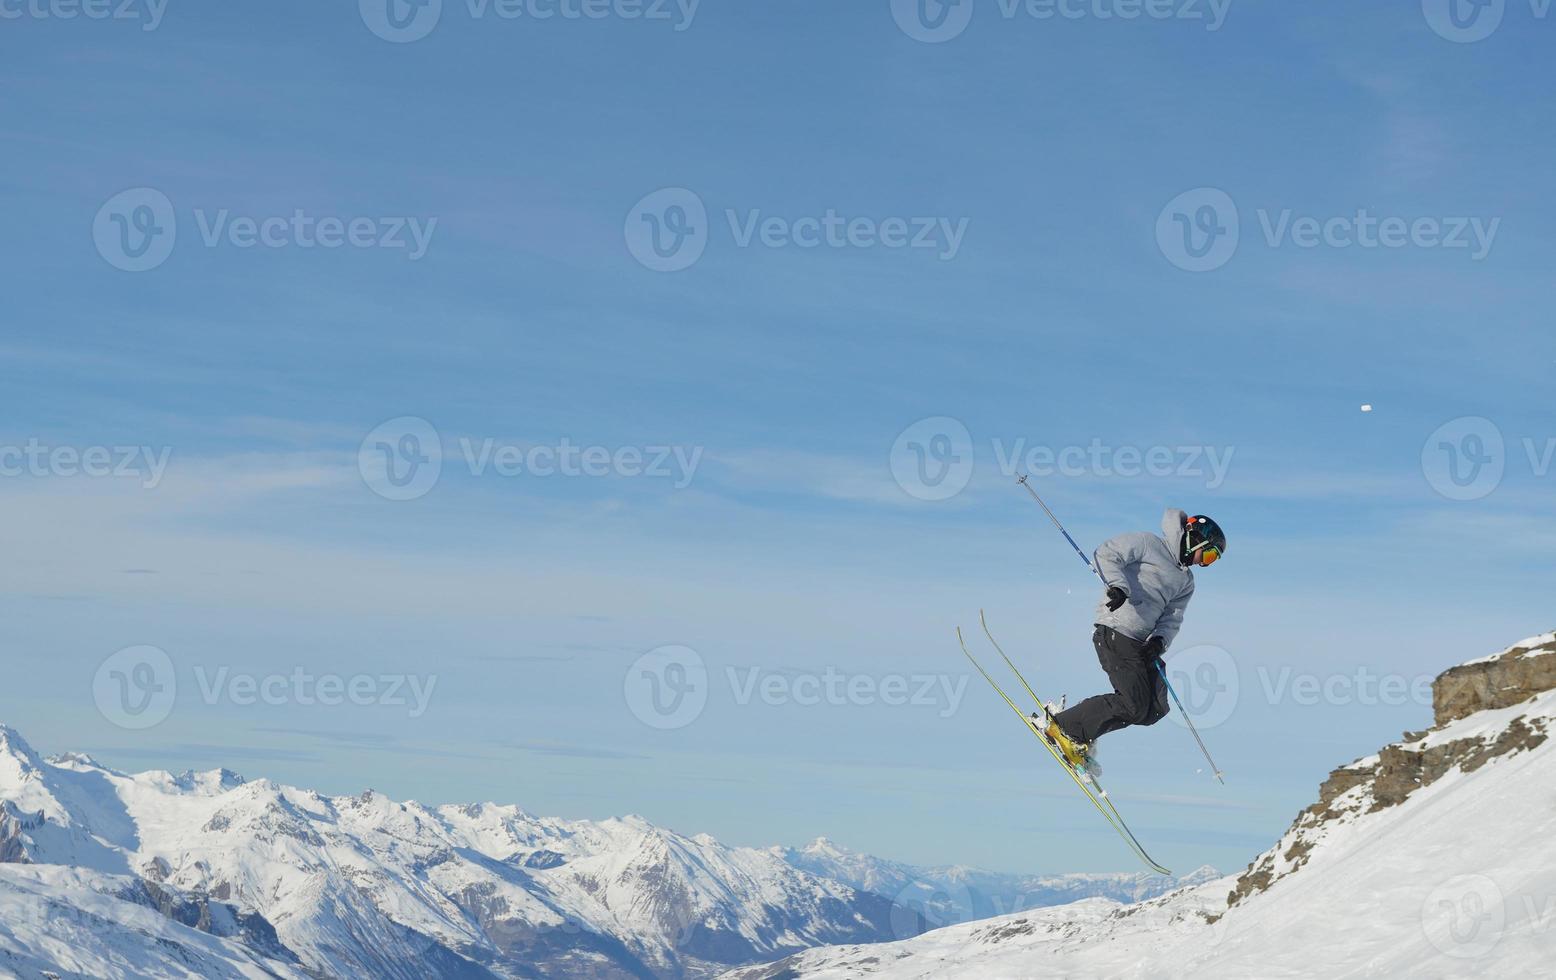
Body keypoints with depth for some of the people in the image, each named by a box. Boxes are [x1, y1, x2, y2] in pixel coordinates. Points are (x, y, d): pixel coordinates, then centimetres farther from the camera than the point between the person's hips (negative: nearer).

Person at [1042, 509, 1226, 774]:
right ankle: (1063, 725, -4)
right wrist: (1118, 586, -26)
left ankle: (1082, 736, 6)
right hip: (1116, 631, -9)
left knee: (1155, 709, -4)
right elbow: (1106, 554, -8)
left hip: (1143, 643, 9)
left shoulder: (1186, 582, 22)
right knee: (1133, 706, -16)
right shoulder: (1148, 543, 0)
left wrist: (1160, 640, -9)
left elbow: (1172, 619, 13)